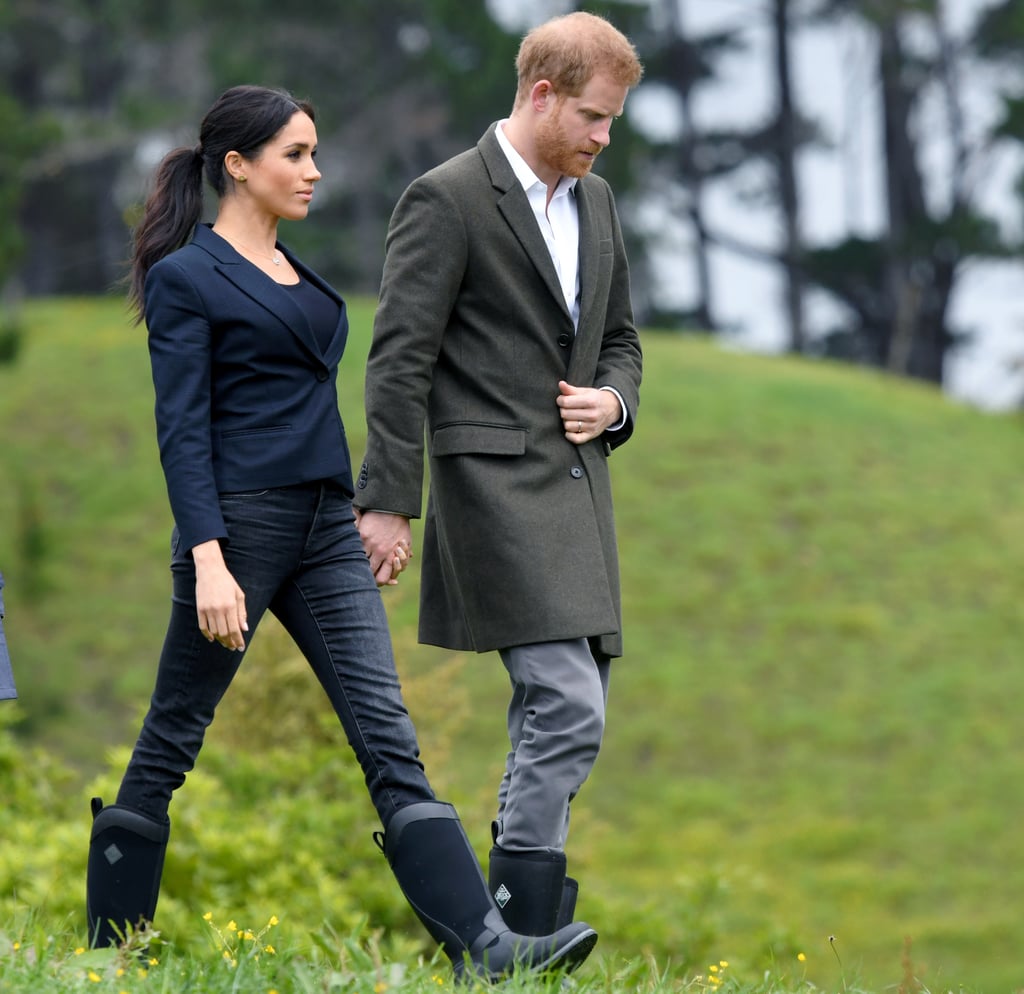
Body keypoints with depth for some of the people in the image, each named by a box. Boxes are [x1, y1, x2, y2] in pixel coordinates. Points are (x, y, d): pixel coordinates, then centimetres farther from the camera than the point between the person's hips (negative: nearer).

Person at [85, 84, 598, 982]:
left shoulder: (295, 273, 18)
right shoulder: (186, 276, -6)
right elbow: (183, 427, -13)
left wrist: (369, 514, 22)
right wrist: (208, 561, -22)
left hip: (326, 534, 7)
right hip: (237, 524, -7)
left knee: (389, 738, -4)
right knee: (171, 741, 3)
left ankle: (481, 943, -14)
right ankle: (109, 945, 15)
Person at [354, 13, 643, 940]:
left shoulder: (595, 201, 16)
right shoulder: (446, 200, -8)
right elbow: (399, 360, -10)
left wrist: (612, 401, 3)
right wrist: (387, 502, -14)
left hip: (578, 480, 8)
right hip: (494, 481, -8)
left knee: (570, 712, 7)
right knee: (567, 705, -17)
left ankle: (516, 901, 15)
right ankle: (521, 935, -13)